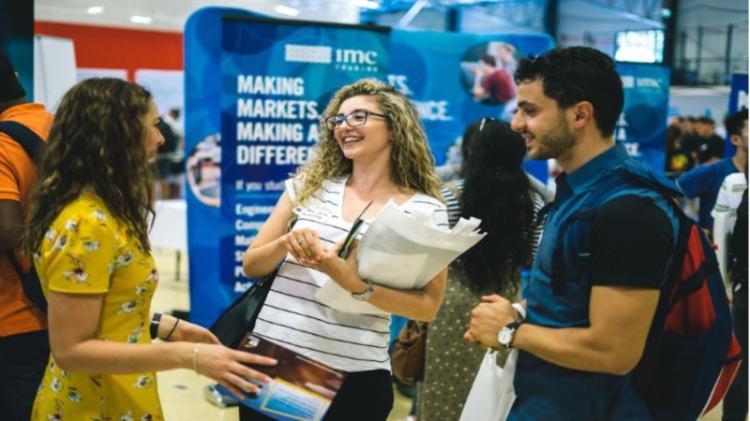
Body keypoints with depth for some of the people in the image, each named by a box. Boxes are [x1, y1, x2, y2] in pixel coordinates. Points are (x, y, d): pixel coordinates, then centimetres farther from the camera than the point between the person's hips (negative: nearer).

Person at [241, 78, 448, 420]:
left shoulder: (425, 211, -3)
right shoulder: (309, 185, 5)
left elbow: (428, 306, -8)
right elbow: (251, 265, 7)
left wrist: (355, 283, -22)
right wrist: (285, 244, -14)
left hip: (354, 378, -2)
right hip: (271, 357, 3)